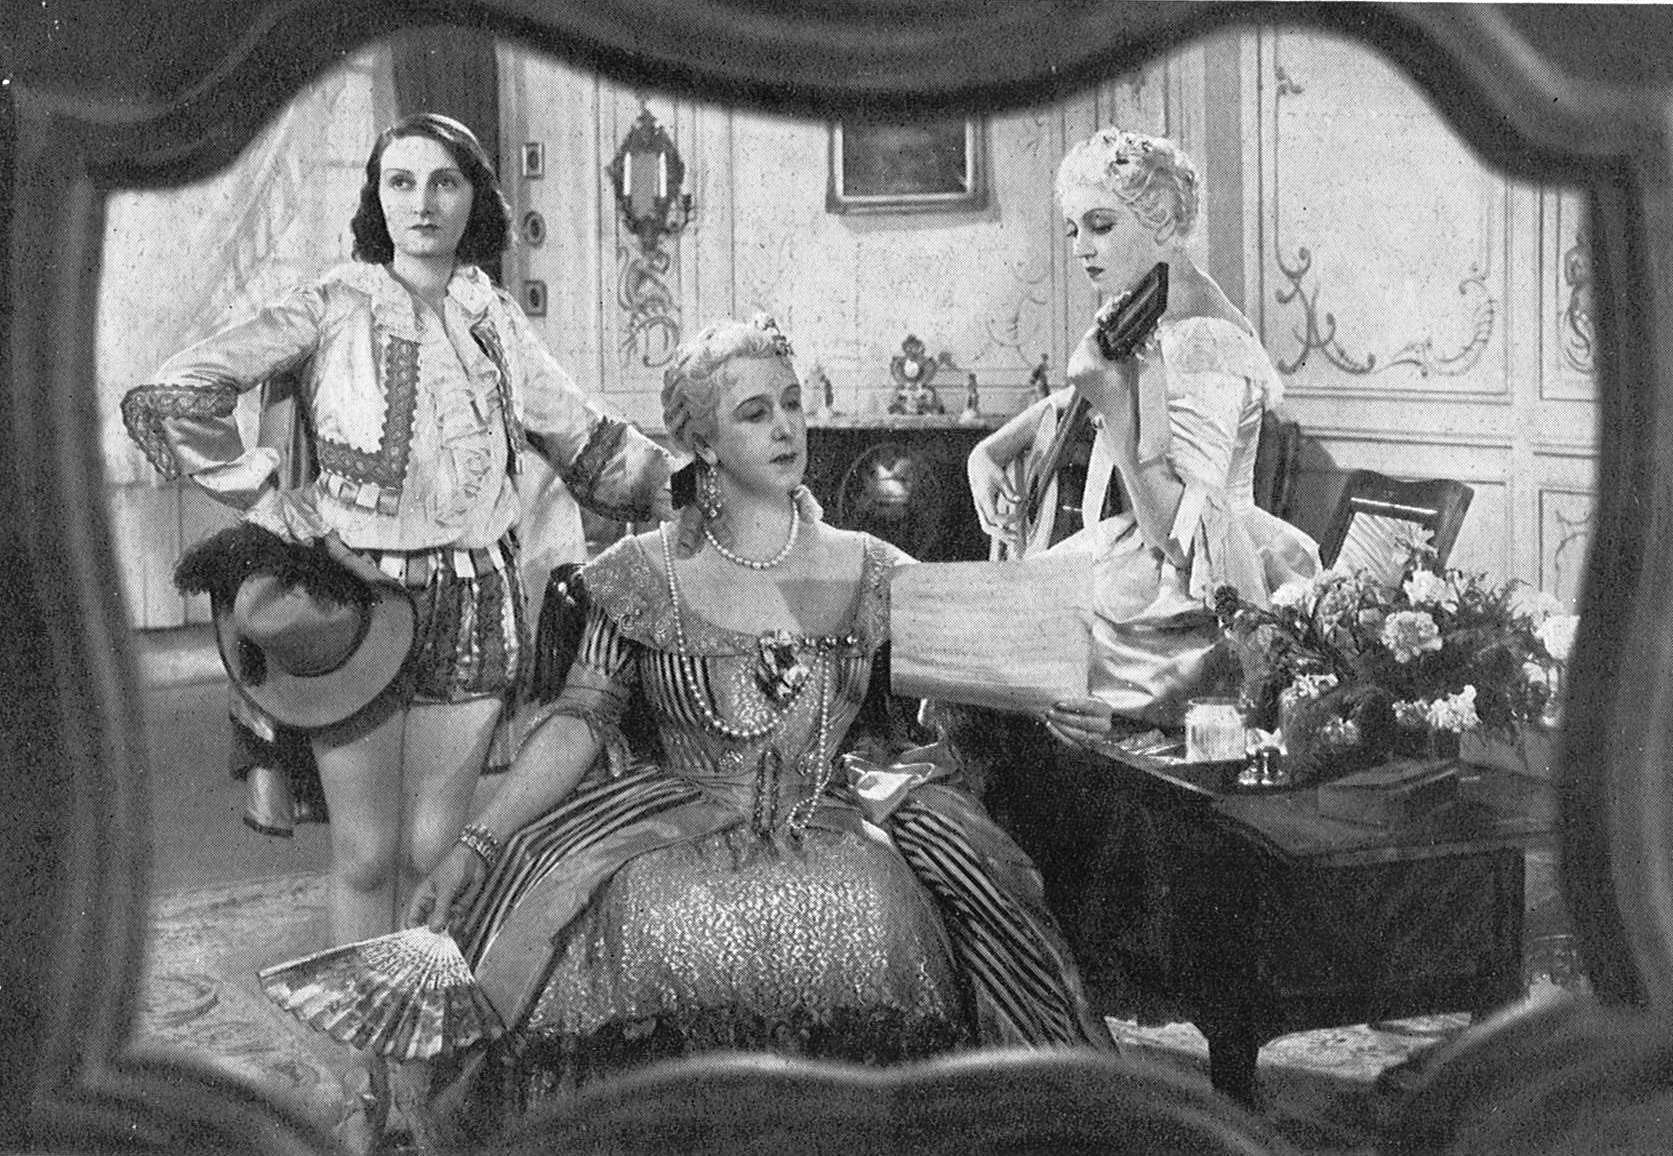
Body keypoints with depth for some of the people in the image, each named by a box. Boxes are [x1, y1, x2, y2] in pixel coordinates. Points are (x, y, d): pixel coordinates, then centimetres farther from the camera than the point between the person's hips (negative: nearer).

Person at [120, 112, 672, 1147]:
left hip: (473, 597, 2)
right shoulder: (332, 310, -4)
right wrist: (265, 495, -11)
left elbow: (587, 442, 14)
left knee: (435, 852, 8)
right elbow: (167, 399, -9)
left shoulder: (497, 322, 8)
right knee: (367, 855, 5)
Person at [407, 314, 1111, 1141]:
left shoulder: (866, 571, 11)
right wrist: (476, 844, -10)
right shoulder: (646, 574, 7)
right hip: (675, 825, -1)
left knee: (880, 924, -30)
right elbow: (582, 721, 1)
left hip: (839, 826, 1)